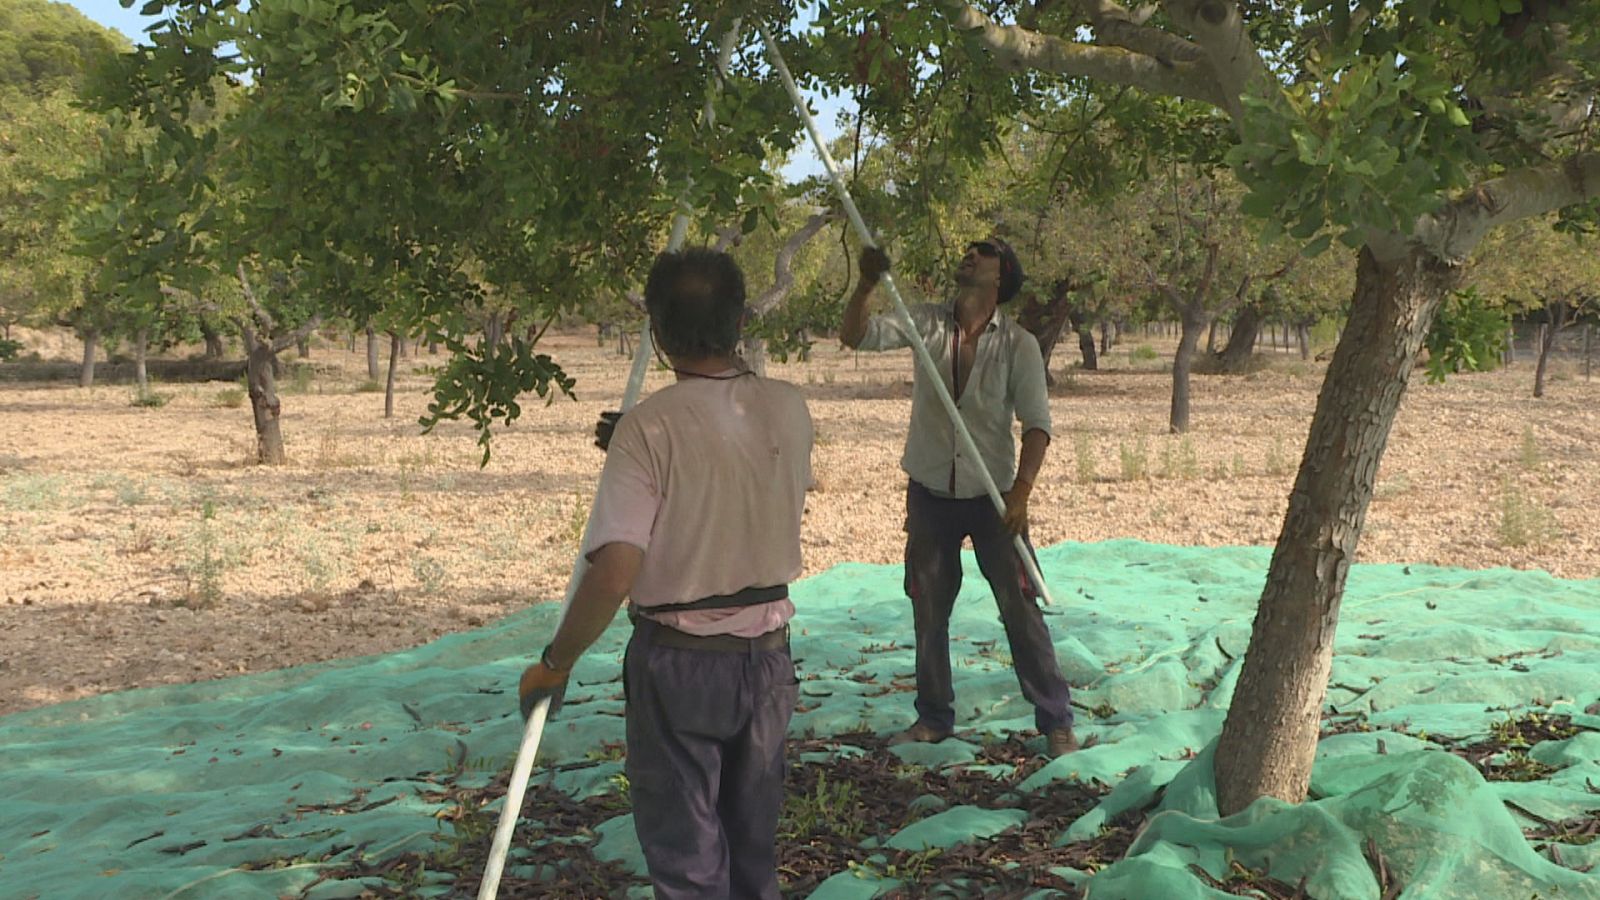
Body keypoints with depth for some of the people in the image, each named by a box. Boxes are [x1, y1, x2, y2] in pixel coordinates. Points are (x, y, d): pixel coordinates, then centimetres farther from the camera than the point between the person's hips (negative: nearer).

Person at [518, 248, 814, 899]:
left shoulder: (648, 428, -20)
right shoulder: (789, 410, -4)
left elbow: (613, 575, -24)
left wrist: (555, 663, -11)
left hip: (679, 661, -5)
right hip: (768, 653, 5)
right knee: (754, 842, 22)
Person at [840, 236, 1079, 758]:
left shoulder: (1018, 345, -8)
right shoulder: (927, 323, -1)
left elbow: (1036, 424, -10)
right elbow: (856, 336, -8)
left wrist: (1020, 493, -21)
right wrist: (867, 285, -26)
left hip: (992, 498, -3)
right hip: (929, 494, 3)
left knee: (1021, 609, 0)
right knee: (928, 612, 12)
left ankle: (1055, 721, 12)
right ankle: (933, 718, 27)